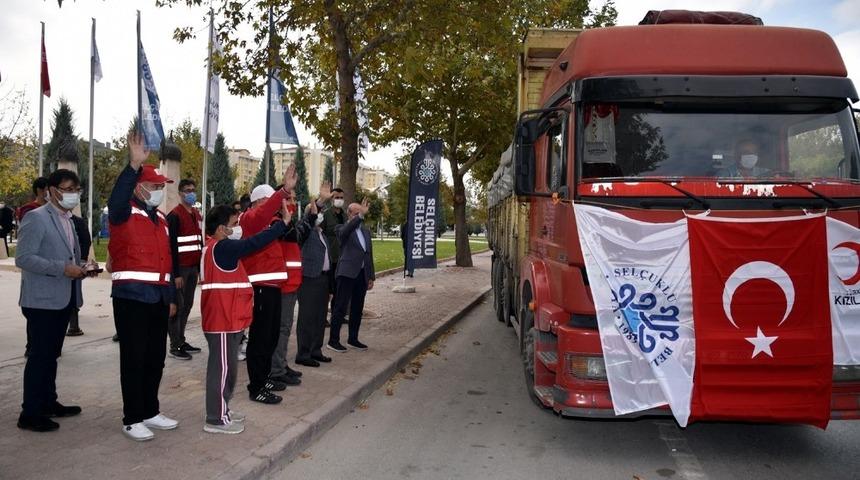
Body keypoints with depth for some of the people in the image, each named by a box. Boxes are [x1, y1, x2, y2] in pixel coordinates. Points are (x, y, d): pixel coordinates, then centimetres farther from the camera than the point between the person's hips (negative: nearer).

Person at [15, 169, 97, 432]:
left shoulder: (68, 220, 15)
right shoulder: (36, 218, -10)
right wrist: (63, 268, -23)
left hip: (63, 299, 8)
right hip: (42, 300, -8)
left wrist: (79, 268, 5)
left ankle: (48, 403, 26)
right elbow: (23, 258, -18)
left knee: (51, 354, 16)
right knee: (40, 355, -4)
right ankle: (30, 414, 4)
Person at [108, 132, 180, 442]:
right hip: (131, 296, -7)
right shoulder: (124, 213, -5)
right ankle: (132, 419, 10)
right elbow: (117, 198, -31)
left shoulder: (160, 218, 16)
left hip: (158, 297, 7)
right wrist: (134, 165, -43)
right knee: (133, 359, 0)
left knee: (155, 358, 13)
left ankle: (150, 411, 26)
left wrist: (171, 296, 17)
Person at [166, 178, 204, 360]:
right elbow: (172, 246, -15)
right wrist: (176, 273, -18)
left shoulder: (197, 215, 15)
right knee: (178, 306, -3)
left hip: (193, 268, 8)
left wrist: (200, 267, 16)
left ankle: (181, 340, 22)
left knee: (187, 305, 13)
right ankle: (175, 346, 2)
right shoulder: (174, 215, -11)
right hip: (180, 268, -8)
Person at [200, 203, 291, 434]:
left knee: (226, 367, 18)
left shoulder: (219, 248, 15)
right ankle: (216, 419, 6)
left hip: (227, 319, 10)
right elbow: (254, 243, -22)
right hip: (222, 320, -10)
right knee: (223, 368, -3)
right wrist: (283, 223, -20)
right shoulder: (222, 247, -17)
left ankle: (221, 410, 28)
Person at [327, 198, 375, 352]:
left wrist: (371, 276, 14)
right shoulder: (343, 229, -3)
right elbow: (346, 231, -30)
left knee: (357, 308, 12)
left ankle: (353, 339, 22)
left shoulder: (366, 231, 16)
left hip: (362, 274, 7)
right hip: (347, 274, -6)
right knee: (341, 308, -3)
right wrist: (361, 215, -40)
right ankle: (333, 340, 3)